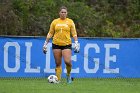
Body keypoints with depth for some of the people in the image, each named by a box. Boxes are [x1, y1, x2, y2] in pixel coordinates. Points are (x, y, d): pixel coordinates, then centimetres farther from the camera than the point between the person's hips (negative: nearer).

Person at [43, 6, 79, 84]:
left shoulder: (70, 22, 5)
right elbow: (50, 33, 13)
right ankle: (58, 80, 6)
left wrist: (76, 43, -6)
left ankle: (68, 75, 11)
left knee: (67, 61, -16)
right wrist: (46, 43, 9)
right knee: (58, 64, 1)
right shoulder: (55, 22, 8)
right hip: (56, 44, 2)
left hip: (67, 44, -2)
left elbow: (74, 33, 5)